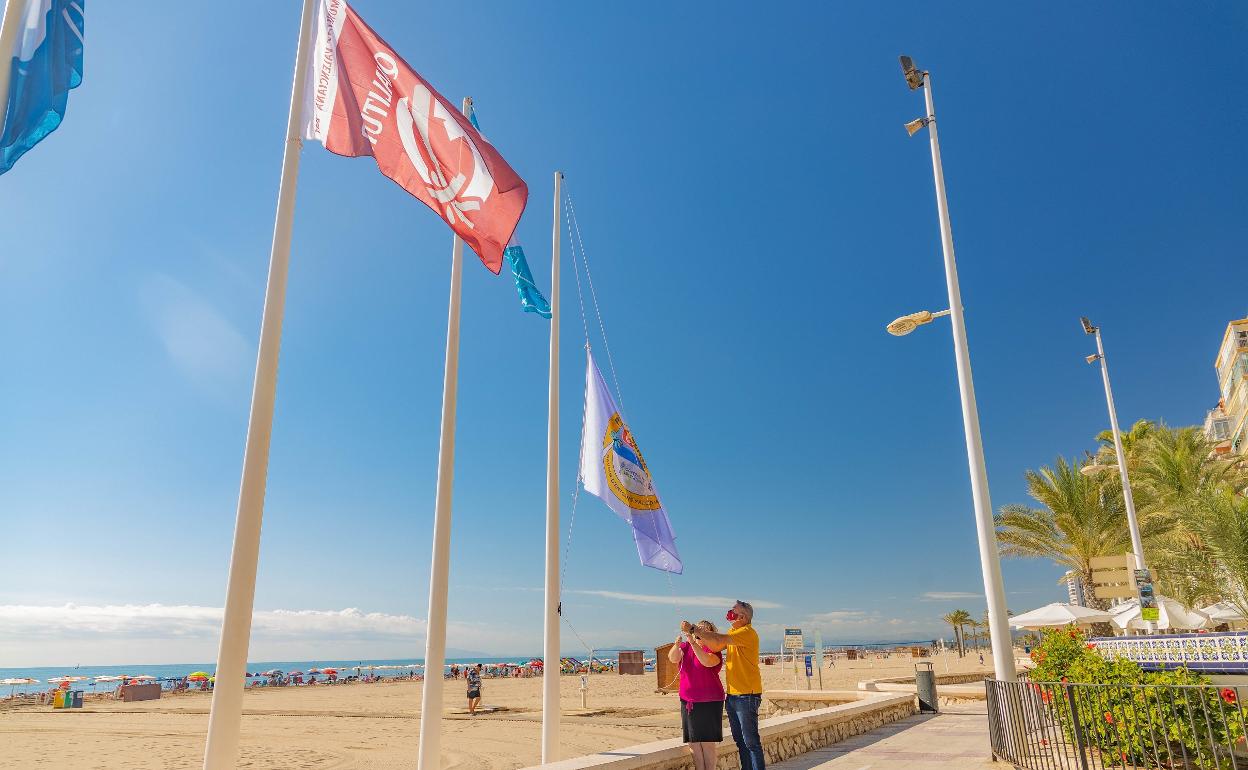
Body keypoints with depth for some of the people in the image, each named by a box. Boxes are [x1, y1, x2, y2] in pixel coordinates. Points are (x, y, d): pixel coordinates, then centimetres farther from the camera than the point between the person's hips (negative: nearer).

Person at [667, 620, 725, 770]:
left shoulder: (713, 649, -7)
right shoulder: (686, 646, 7)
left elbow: (708, 662, -28)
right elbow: (673, 658, -9)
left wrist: (693, 642, -34)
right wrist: (677, 644, -29)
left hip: (709, 703, -4)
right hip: (687, 701, 4)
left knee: (707, 742, -1)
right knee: (693, 742, 7)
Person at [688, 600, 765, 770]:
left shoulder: (747, 632, -15)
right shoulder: (733, 632, 16)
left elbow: (719, 639, -25)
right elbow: (716, 647, 8)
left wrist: (693, 629, -21)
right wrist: (699, 636, -8)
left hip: (747, 695, -9)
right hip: (732, 695, 9)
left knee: (750, 741, -5)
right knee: (739, 741, 15)